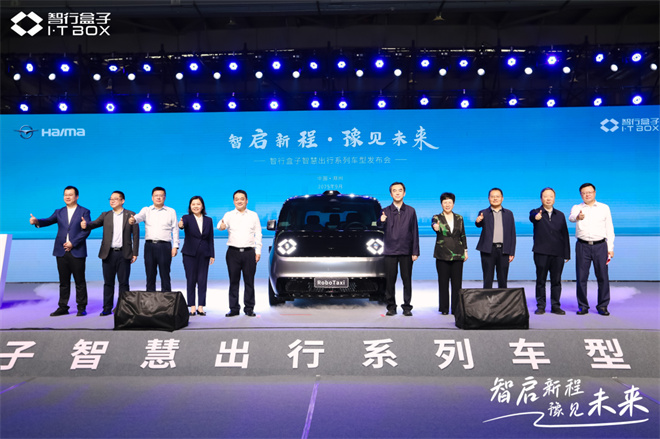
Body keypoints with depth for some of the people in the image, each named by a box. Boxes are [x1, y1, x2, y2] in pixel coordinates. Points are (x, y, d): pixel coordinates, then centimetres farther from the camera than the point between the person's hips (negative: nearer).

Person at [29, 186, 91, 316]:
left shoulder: (84, 212, 2)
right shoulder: (59, 212, 14)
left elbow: (86, 230, -8)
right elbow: (48, 221, -2)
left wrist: (73, 243, -15)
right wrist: (37, 221, -23)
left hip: (77, 252, -4)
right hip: (61, 252, 4)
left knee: (80, 281, 1)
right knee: (64, 281, 9)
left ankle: (81, 307, 8)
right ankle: (63, 307, 16)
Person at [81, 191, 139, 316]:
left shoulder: (130, 215, 4)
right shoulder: (105, 215, 11)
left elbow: (135, 234, 2)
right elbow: (95, 224, -4)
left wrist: (135, 253, -4)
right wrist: (86, 225, -27)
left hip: (124, 254, -2)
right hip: (108, 254, 2)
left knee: (123, 282, 3)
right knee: (108, 282, 7)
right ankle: (107, 308, 15)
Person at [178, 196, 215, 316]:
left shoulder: (208, 220, 9)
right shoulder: (187, 218, 1)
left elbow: (210, 239, 9)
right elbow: (183, 224, -23)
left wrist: (212, 255, 4)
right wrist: (181, 225, -47)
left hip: (204, 254, 2)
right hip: (190, 253, -2)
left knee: (202, 280, -1)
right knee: (191, 280, 0)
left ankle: (201, 307, 4)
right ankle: (192, 307, 7)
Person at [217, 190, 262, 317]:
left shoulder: (253, 215, 11)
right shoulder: (229, 215, 8)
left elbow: (258, 234, 10)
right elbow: (220, 225, -12)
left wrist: (258, 251, 2)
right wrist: (221, 225, -37)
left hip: (249, 252, 0)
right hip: (233, 252, 0)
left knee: (249, 281, 1)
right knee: (233, 281, 2)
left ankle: (249, 308, 8)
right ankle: (234, 308, 9)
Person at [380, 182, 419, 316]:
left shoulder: (410, 211, 7)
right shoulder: (385, 211, 6)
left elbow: (414, 232, 6)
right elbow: (382, 232, 2)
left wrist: (415, 252, 0)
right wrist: (382, 222, -20)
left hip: (406, 251, 0)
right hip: (390, 251, 0)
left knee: (407, 280, 3)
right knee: (390, 280, 2)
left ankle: (407, 307, 13)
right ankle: (391, 307, 13)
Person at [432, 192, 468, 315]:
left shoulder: (459, 218, 10)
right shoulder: (437, 217, 1)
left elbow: (463, 235, 14)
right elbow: (434, 224, -22)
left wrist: (465, 251, 8)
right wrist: (435, 227, -45)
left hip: (457, 254, 2)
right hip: (442, 254, -2)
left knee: (457, 282, 1)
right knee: (443, 282, 1)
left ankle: (456, 308, 9)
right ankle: (444, 309, 10)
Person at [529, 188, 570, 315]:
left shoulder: (560, 215, 14)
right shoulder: (536, 212, 2)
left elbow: (565, 234, 13)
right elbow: (532, 217, -24)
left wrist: (567, 253, 8)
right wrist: (536, 217, -50)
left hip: (558, 253, 3)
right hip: (541, 253, -3)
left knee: (556, 281, 6)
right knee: (541, 280, 3)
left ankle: (555, 306, 15)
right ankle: (540, 306, 12)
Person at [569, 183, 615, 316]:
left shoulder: (604, 208, 10)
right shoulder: (576, 208, 7)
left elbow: (609, 229, 10)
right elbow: (571, 217, -17)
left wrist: (610, 248, 3)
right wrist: (577, 217, -41)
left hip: (600, 245, 0)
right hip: (582, 246, 0)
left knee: (603, 276, -1)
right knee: (581, 277, 0)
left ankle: (602, 306, 10)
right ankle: (583, 306, 10)